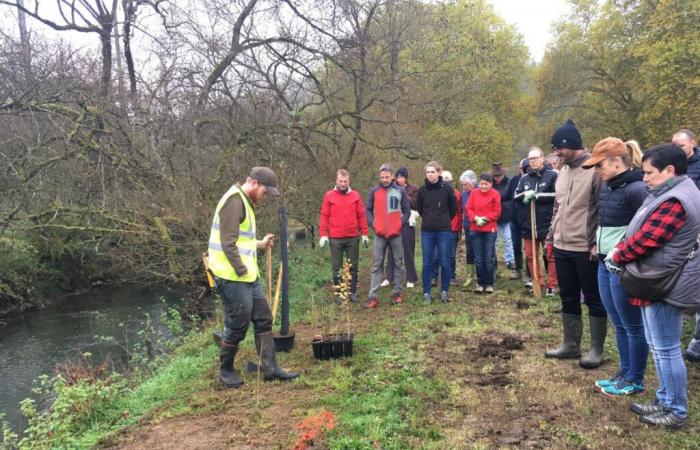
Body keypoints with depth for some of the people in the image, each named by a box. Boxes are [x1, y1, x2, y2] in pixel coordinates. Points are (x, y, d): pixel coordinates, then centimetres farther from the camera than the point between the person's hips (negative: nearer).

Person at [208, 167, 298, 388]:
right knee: (237, 325, 2)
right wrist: (242, 271, -19)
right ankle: (226, 370, 21)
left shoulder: (245, 202, 16)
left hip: (248, 276, 10)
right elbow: (228, 243, -22)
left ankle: (270, 368, 19)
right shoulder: (234, 200, -16)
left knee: (263, 320, 11)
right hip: (233, 277, -10)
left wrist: (260, 244, 19)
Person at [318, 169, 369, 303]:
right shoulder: (329, 195, 1)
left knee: (353, 266, 8)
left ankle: (353, 292, 19)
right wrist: (323, 234, -7)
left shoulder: (355, 195, 4)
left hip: (353, 237, 1)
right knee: (336, 267, 5)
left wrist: (365, 233, 2)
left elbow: (361, 215, 5)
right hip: (335, 238, -1)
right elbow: (324, 216, 0)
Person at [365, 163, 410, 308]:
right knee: (376, 265, 0)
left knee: (398, 264, 8)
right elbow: (368, 209, 9)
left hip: (396, 234, 0)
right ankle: (372, 297, -1)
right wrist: (373, 224, -1)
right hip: (379, 234, 0)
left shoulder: (400, 191, 1)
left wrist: (401, 224, -5)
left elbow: (407, 210, 5)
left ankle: (397, 293, 19)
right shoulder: (374, 191, 2)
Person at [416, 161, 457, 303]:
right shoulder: (422, 190, 0)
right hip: (427, 231, 2)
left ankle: (444, 291, 19)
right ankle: (426, 292, 14)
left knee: (444, 263, 4)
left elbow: (454, 208, 7)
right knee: (427, 263, 4)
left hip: (444, 231, -1)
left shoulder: (446, 188, -5)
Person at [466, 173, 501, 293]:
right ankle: (480, 283, 15)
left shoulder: (495, 194, -3)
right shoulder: (474, 193, 5)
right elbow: (469, 208, 2)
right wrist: (475, 218, -14)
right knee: (478, 258, 7)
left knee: (489, 258, 1)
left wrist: (485, 219, -15)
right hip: (475, 229, 3)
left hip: (490, 230, -2)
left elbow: (497, 212, -4)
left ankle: (489, 284, 11)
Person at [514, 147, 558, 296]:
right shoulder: (524, 179, 11)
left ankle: (552, 286, 12)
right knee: (531, 256, 10)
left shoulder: (553, 175, -4)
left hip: (547, 224, -5)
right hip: (528, 225, 5)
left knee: (551, 256, 3)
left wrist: (537, 195, -16)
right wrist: (525, 194, -15)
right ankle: (538, 284, 22)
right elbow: (516, 196, 6)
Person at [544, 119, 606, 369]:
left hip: (586, 250, -8)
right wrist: (550, 237, 16)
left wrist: (598, 244, -17)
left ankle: (596, 350, 16)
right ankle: (571, 344, 27)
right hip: (562, 247, 8)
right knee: (568, 298, 15)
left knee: (594, 299, 5)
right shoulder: (563, 172, 12)